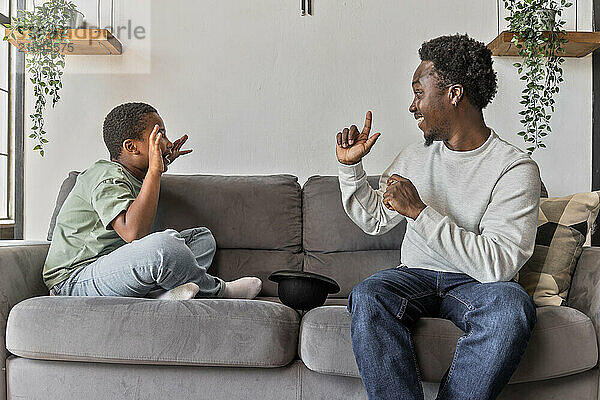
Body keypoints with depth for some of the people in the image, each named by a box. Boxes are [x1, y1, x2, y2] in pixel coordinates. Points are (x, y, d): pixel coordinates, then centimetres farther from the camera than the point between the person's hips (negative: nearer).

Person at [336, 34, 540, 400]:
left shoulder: (516, 168, -9)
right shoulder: (415, 156, 9)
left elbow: (498, 265, -20)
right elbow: (375, 220, 20)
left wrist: (420, 212, -22)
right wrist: (351, 166, 7)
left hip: (476, 285, -3)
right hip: (415, 275, 4)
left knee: (512, 307, -36)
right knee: (367, 296, -29)